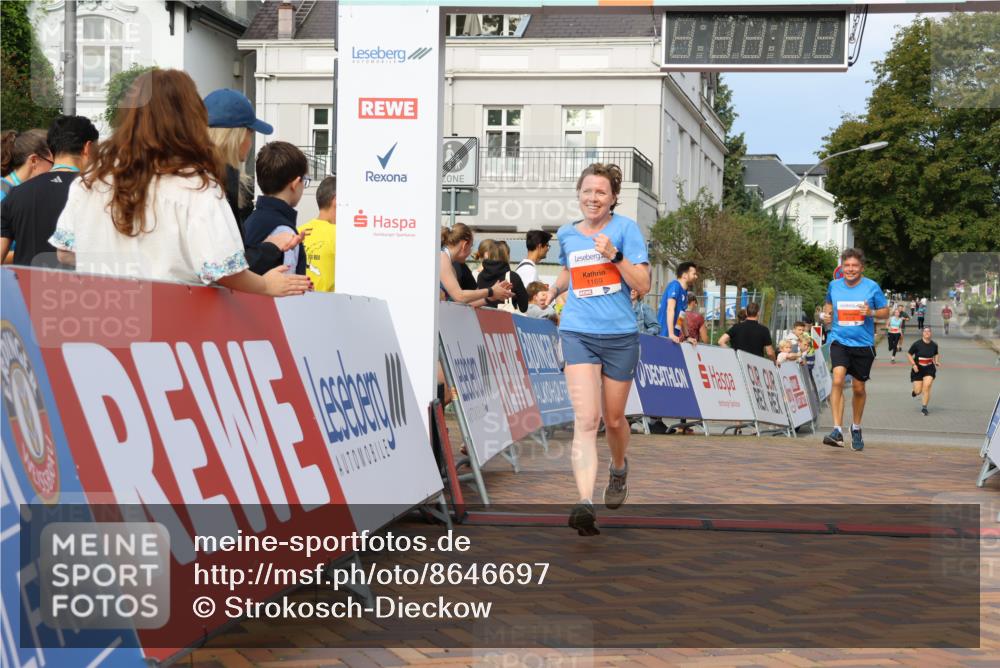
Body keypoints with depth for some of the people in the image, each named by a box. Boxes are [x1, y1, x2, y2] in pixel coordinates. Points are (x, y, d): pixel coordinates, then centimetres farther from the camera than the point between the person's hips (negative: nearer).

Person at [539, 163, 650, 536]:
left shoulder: (625, 228, -3)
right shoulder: (567, 234, 8)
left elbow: (643, 285, -8)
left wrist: (614, 254, -20)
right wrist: (555, 288, 10)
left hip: (620, 336, -1)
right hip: (578, 334, 1)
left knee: (613, 420, 13)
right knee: (586, 420, -14)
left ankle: (619, 468, 47)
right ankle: (585, 505, -24)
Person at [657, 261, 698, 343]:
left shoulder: (684, 291, 16)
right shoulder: (675, 285, -9)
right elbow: (670, 309, -19)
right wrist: (671, 334, -28)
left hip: (674, 337, 9)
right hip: (665, 335, -9)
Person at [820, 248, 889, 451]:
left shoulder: (872, 287, -3)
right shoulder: (834, 285, 3)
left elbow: (885, 312, 4)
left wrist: (871, 312, -17)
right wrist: (827, 314, 0)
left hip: (863, 343, 0)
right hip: (839, 341, 0)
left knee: (858, 388, 11)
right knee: (838, 380, -21)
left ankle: (856, 429, 33)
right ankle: (837, 431, -24)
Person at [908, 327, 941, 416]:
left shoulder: (934, 345, -1)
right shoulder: (917, 344, -11)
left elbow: (937, 354, 18)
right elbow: (909, 354, -3)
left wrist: (936, 361, 0)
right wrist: (913, 364, -14)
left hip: (929, 369, 1)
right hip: (918, 369, -1)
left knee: (927, 387, -14)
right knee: (918, 391, 0)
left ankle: (924, 407, -1)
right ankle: (914, 391, 40)